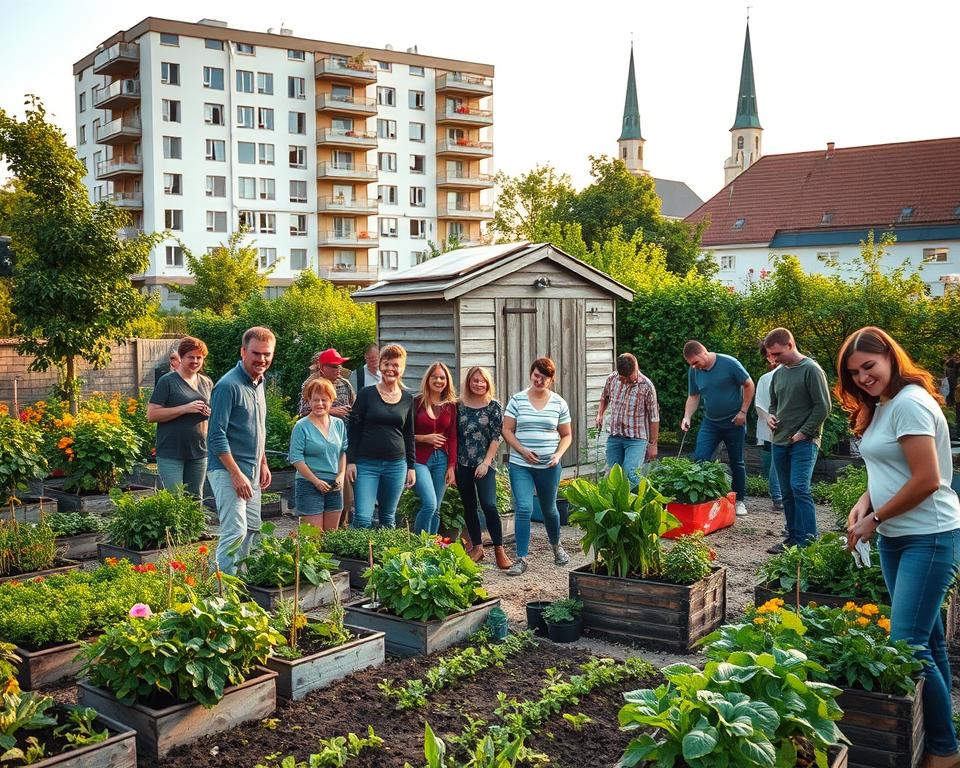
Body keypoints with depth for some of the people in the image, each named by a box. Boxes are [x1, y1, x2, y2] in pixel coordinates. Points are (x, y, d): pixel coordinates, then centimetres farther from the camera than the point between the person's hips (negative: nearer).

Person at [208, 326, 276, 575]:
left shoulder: (258, 383, 11)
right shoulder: (228, 385, -16)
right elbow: (217, 435, -19)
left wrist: (263, 464, 19)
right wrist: (236, 474, -22)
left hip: (251, 470, 9)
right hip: (228, 470, -9)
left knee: (252, 527, 15)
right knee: (235, 532, -12)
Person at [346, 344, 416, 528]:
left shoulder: (407, 399, 8)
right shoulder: (366, 394, -1)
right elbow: (353, 429, 0)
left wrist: (411, 466, 11)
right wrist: (350, 461, -6)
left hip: (396, 465, 3)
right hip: (366, 464, -3)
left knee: (388, 518, 10)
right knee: (362, 518, -10)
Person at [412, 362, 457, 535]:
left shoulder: (451, 405, 9)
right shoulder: (417, 402, -1)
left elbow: (452, 437, 8)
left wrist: (451, 466, 2)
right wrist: (425, 438, -11)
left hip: (441, 459, 4)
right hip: (419, 459, -3)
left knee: (435, 509, 5)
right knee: (429, 504, -17)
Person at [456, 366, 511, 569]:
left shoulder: (494, 406, -2)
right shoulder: (460, 406, 5)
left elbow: (496, 438, -5)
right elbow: (454, 436, 8)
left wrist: (486, 462, -12)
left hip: (484, 464, -3)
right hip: (462, 464, 3)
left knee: (489, 505, -13)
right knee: (469, 506, 9)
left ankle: (499, 549, -3)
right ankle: (477, 547, 22)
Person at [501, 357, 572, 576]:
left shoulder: (559, 403, 3)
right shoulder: (517, 400, -1)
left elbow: (566, 435, 9)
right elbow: (507, 430, -1)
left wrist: (558, 454, -9)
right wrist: (522, 450, -15)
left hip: (549, 466, 1)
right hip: (521, 465, -1)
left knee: (549, 508, 16)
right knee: (523, 509, -10)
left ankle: (556, 547, 40)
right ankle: (522, 558, -4)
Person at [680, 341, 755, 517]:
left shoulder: (729, 363, -16)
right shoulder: (693, 371, -3)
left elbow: (749, 385, -7)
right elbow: (693, 397, 5)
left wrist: (743, 411, -9)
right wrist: (687, 417, -10)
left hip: (734, 422, -3)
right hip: (710, 423, 3)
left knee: (737, 462, 7)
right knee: (699, 459, -10)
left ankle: (739, 501, 21)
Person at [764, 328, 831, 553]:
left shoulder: (811, 370, -8)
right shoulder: (779, 373, 13)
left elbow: (823, 407, -11)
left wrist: (803, 433, -12)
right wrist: (771, 416, 5)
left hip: (804, 442, -7)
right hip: (780, 442, 7)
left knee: (799, 488, -16)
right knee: (787, 492, 9)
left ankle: (809, 540, -13)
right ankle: (793, 536, 16)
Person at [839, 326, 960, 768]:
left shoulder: (909, 403, -18)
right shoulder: (881, 407, 12)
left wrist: (873, 520, -13)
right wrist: (865, 502, 0)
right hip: (896, 537, 9)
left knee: (906, 642, -10)